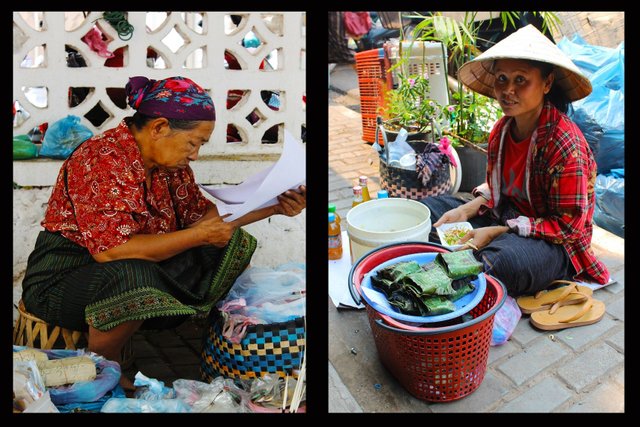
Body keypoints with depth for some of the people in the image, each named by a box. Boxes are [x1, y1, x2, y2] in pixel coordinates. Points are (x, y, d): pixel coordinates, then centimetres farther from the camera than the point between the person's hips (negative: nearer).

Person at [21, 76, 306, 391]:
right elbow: (112, 249, -31)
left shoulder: (167, 163, 1)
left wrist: (273, 207, -3)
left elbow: (201, 212, 5)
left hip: (138, 272, 8)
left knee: (232, 245, -3)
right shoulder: (103, 160, -24)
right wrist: (199, 235, -28)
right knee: (133, 276, -40)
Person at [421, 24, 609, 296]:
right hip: (504, 220, 8)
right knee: (428, 210, 4)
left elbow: (568, 225, -20)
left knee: (500, 261, -39)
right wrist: (466, 211, -6)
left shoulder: (566, 144, -23)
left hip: (555, 243, -8)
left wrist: (496, 232, -24)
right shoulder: (502, 129, 1)